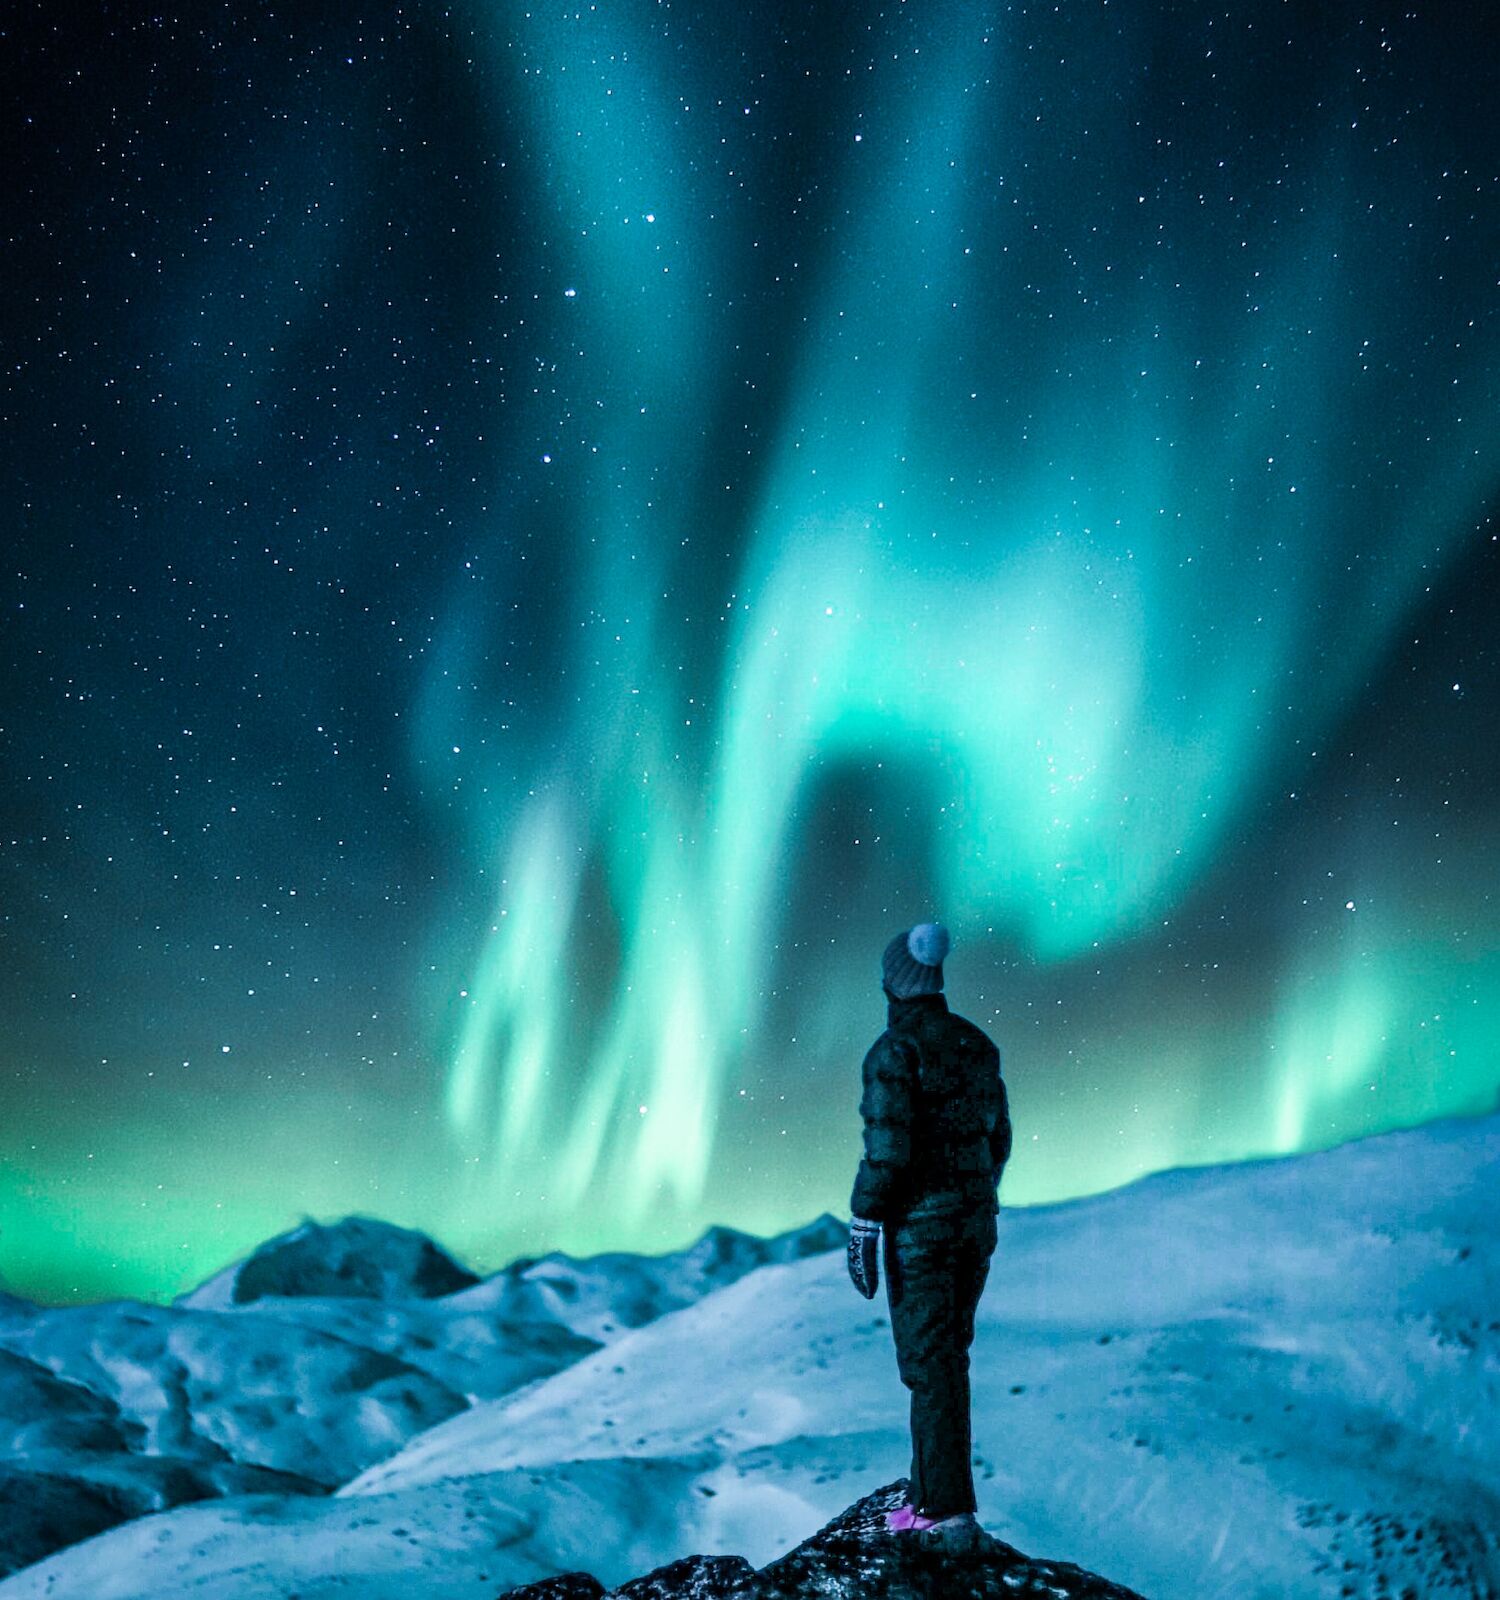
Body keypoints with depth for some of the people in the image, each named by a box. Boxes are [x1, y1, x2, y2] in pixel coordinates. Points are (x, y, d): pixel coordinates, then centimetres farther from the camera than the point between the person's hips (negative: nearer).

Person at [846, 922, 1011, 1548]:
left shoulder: (894, 1051, -15)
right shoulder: (977, 1044, 8)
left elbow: (886, 1150, -20)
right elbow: (997, 1141, 14)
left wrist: (862, 1231, -13)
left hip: (918, 1224, -7)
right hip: (975, 1218, 7)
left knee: (928, 1364, -2)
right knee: (946, 1359, 17)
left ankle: (950, 1512, 0)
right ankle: (930, 1492, 23)